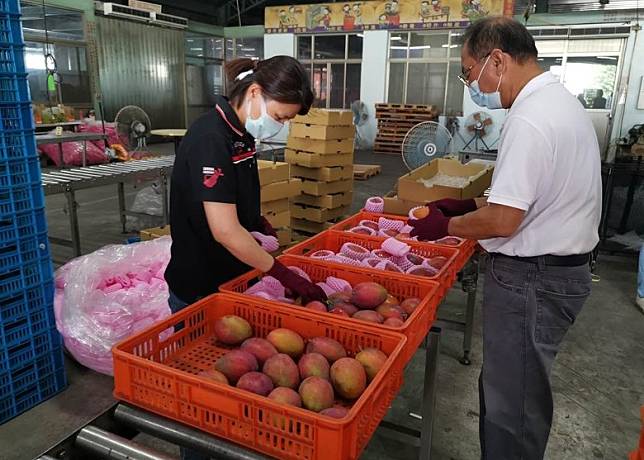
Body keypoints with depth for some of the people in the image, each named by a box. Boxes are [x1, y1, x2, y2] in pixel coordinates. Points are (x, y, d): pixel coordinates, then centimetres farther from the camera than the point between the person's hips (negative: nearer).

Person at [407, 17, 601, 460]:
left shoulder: (531, 119, -22)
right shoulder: (557, 100, 11)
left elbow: (502, 222, -23)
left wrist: (444, 226, -7)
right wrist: (467, 204, 11)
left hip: (532, 278, -10)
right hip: (558, 267, 10)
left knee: (511, 403, 5)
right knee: (512, 389, 22)